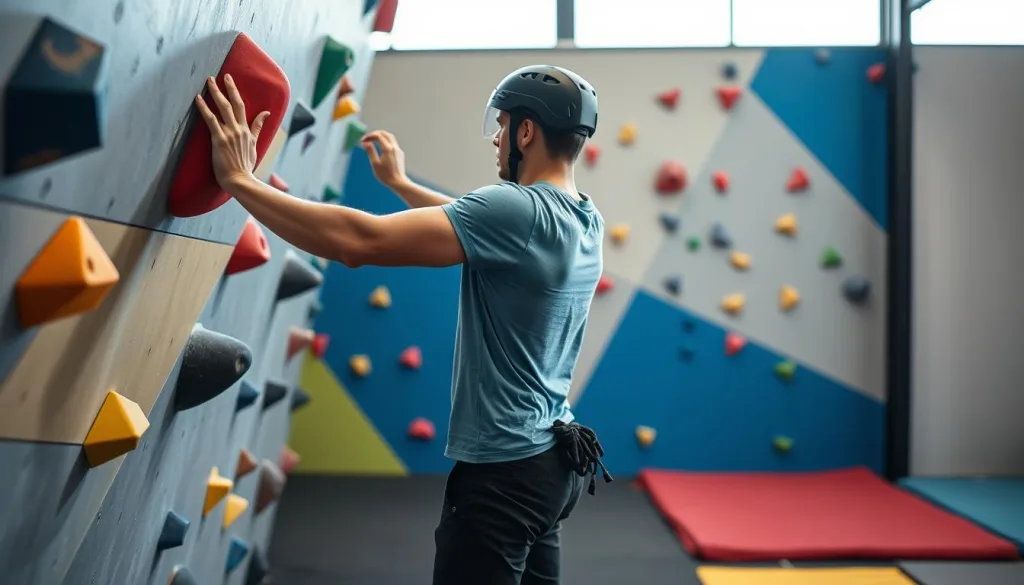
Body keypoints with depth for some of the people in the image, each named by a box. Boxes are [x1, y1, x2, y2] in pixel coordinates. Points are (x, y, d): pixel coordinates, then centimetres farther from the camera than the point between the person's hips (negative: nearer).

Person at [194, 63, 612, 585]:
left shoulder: (519, 209, -22)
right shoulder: (588, 221, 6)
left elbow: (358, 240, -28)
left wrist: (239, 179, -19)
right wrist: (400, 182, 31)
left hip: (504, 469, -9)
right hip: (551, 459, 9)